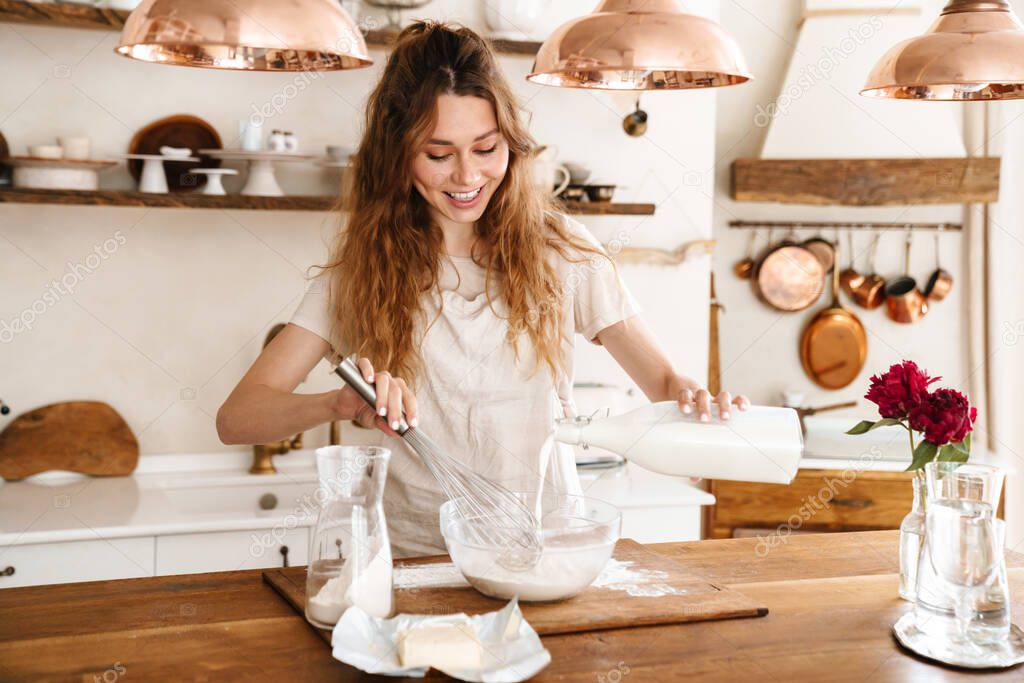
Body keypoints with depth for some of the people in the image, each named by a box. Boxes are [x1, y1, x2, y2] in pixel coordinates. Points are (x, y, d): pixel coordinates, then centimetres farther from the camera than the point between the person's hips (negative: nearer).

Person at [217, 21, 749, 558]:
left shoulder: (557, 248, 2)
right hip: (414, 557, -1)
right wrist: (341, 404, -26)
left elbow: (663, 380, 6)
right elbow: (234, 418, -7)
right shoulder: (363, 268, -1)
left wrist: (694, 401, -17)